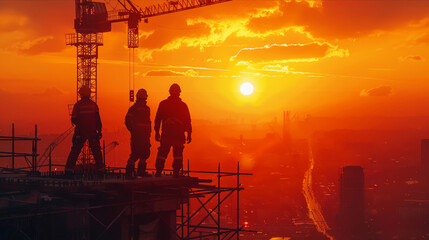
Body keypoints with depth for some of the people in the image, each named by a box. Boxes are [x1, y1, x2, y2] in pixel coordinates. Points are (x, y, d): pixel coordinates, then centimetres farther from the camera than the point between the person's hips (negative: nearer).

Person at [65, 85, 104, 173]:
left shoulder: (78, 104, -6)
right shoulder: (93, 104, -1)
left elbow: (73, 119, -4)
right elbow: (98, 119, -1)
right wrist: (99, 131, 5)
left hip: (80, 132, -1)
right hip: (92, 131, 1)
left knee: (75, 151, 4)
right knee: (96, 150, 11)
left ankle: (69, 168, 1)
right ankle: (100, 168, 13)